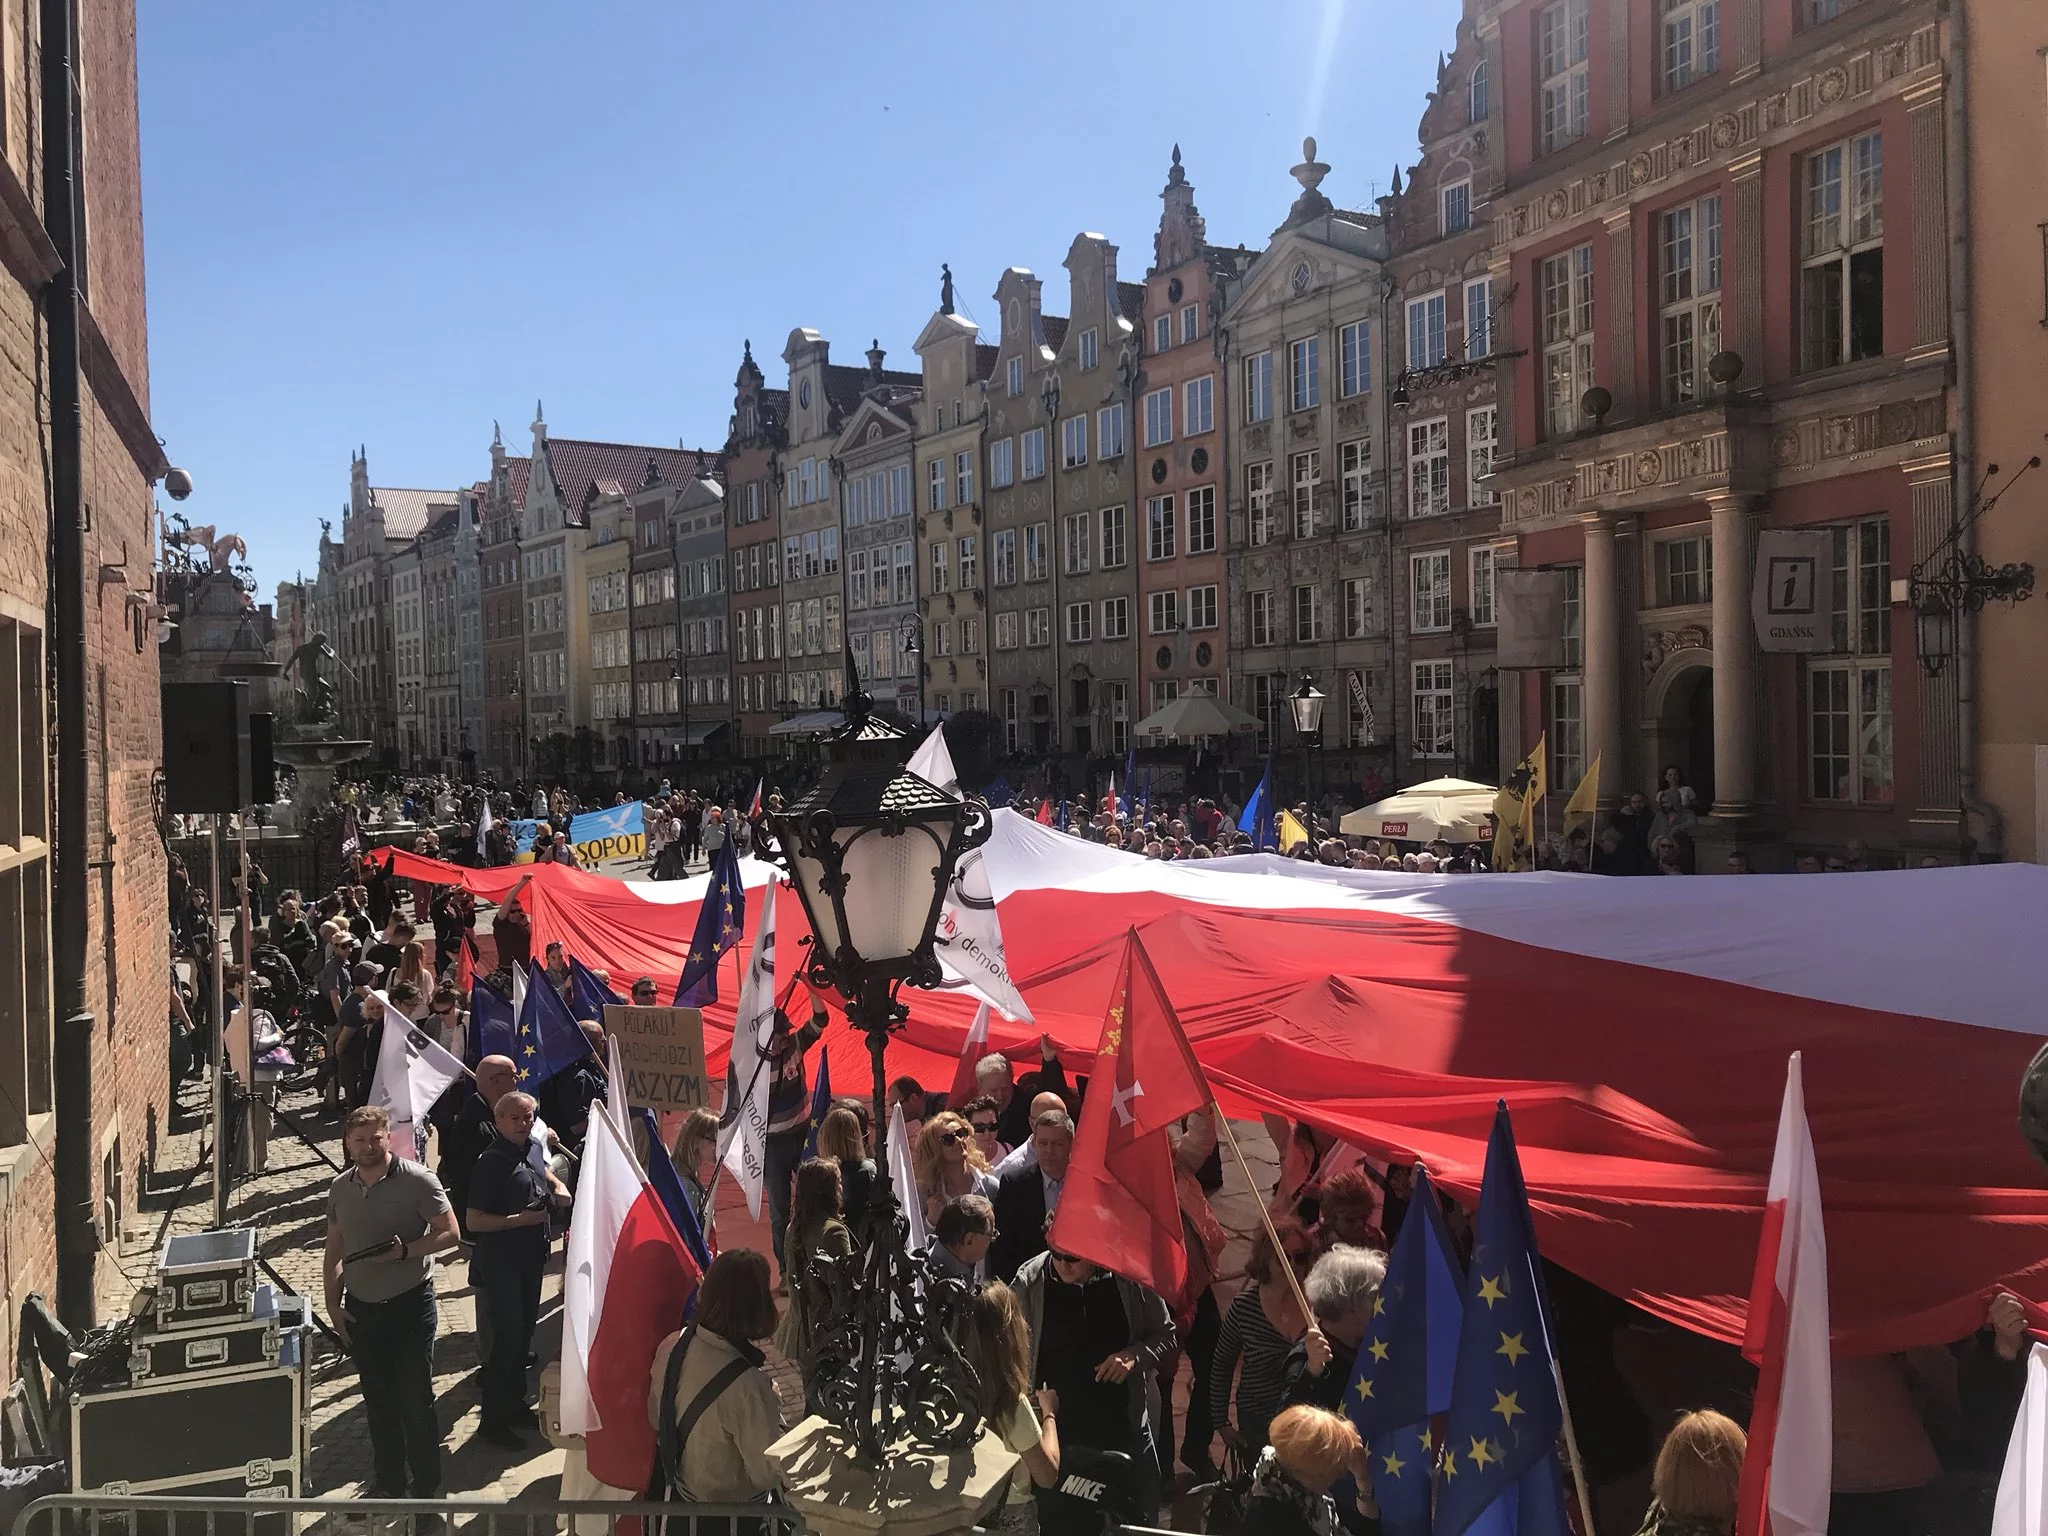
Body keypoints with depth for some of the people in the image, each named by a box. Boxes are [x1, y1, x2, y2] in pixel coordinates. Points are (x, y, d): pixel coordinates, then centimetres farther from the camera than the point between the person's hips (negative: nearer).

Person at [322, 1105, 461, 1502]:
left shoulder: (417, 1180, -11)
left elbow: (450, 1234, -10)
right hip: (360, 1308, 5)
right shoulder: (339, 1189, 5)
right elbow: (334, 1250, 13)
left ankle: (426, 1487, 13)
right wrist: (333, 1302, 6)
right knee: (378, 1402, 15)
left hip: (409, 1304, -5)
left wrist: (404, 1252, -23)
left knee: (415, 1401, 0)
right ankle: (388, 1483, 29)